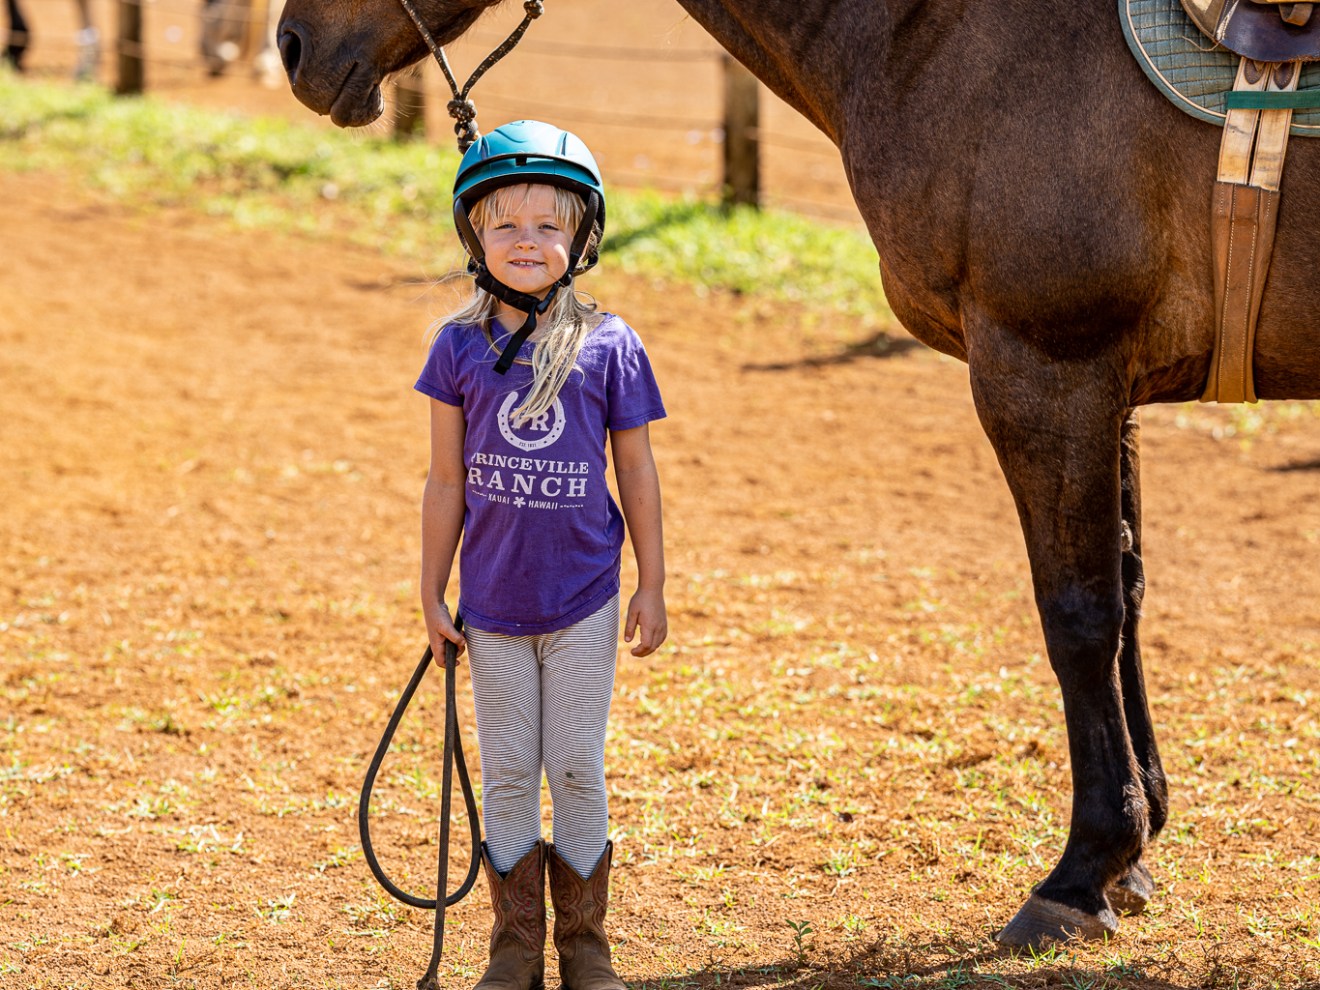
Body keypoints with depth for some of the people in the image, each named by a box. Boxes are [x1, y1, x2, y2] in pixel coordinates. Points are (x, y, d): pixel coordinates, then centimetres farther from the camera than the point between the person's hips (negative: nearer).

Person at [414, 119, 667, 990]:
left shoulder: (609, 346, -7)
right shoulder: (460, 347, -3)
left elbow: (637, 475, 0)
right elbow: (447, 481, 3)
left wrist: (653, 589, 1)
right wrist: (433, 593, 4)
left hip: (583, 603, -1)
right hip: (493, 606, 2)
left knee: (578, 771, 5)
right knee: (508, 773, 9)